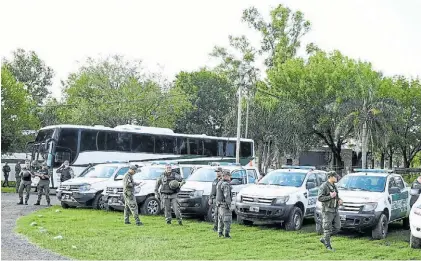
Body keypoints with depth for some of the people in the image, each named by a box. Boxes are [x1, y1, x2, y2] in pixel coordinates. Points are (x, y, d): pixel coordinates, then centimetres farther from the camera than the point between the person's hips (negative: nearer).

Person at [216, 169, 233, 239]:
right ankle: (226, 234, -6)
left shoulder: (219, 183, 12)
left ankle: (220, 233, 20)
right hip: (225, 205, -9)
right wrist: (229, 204, -21)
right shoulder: (226, 184, -18)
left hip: (219, 204, 9)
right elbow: (227, 196, -24)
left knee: (221, 219, 16)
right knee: (227, 220, -5)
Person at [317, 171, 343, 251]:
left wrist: (339, 200, 6)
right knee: (327, 229, -2)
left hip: (335, 210, 8)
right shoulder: (324, 186, -11)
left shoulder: (334, 186, 15)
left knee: (337, 227, 6)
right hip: (327, 210, -8)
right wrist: (330, 196, -22)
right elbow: (319, 198, -18)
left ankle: (324, 239, 20)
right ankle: (328, 246, 6)